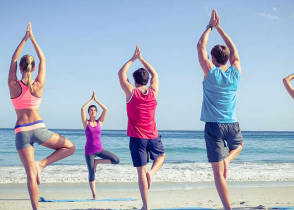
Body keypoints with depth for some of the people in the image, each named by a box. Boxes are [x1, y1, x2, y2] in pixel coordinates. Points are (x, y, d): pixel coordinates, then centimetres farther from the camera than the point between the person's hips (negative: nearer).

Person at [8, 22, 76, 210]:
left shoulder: (13, 86, -4)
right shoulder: (39, 86, -4)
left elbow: (13, 60, 9)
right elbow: (43, 60, 8)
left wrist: (25, 39, 13)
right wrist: (32, 38, 14)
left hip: (21, 131, 2)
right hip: (39, 128, -1)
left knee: (31, 176, 2)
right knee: (70, 148, 17)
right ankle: (42, 164, -1)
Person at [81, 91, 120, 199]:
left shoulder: (99, 122, 5)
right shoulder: (86, 123, -2)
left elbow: (105, 109, -5)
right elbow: (82, 109, -15)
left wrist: (96, 100, 0)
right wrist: (91, 99, -5)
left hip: (100, 149, 3)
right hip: (89, 151, -3)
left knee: (116, 160, -12)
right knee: (92, 174, -1)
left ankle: (97, 162, 7)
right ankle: (94, 194, 14)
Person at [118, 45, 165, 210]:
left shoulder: (131, 92, -6)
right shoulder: (153, 92, 1)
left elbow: (121, 74, 7)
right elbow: (155, 74, 18)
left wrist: (133, 59, 15)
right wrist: (141, 58, 22)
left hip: (137, 137, -2)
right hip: (153, 136, 2)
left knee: (141, 171, 1)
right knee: (161, 156, 30)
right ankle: (152, 172, -1)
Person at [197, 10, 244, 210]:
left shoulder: (211, 72, -8)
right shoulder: (235, 73, 1)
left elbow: (200, 46, 3)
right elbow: (234, 50, 17)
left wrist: (211, 26, 14)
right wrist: (219, 27, 22)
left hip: (213, 126, -3)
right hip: (232, 125, 3)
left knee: (218, 171, 0)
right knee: (239, 145, 36)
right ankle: (227, 160, 5)